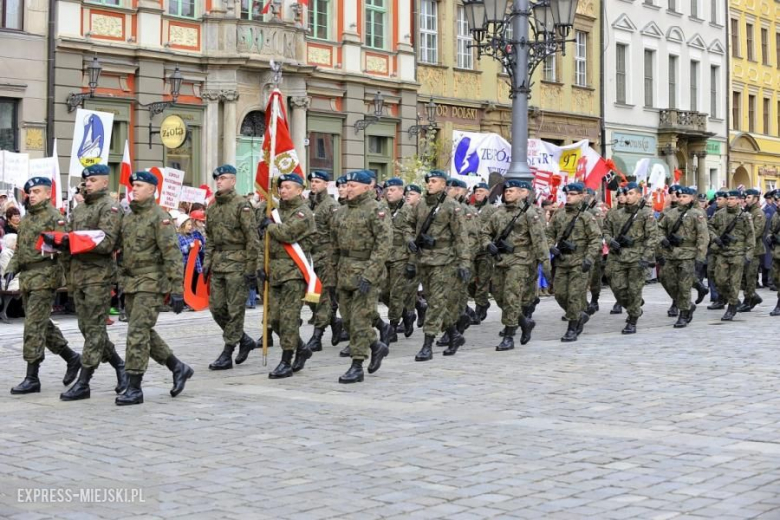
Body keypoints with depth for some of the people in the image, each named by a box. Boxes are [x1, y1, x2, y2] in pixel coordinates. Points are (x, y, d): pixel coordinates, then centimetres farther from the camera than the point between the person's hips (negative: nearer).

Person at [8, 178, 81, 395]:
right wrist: (11, 268, 11)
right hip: (26, 277, 8)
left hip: (44, 277, -8)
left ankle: (32, 378, -5)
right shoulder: (26, 219, 18)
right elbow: (19, 248, 22)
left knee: (34, 326, -9)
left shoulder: (54, 217, -7)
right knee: (42, 324, 14)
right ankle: (72, 358, 29)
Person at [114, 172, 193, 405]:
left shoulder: (159, 217, -10)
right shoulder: (128, 217, 14)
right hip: (130, 282, 8)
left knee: (137, 333, -11)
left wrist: (177, 289, -20)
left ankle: (134, 389, -6)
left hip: (151, 282, -8)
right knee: (145, 333, 13)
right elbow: (119, 248, 21)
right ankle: (178, 368, 28)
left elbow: (173, 255, -15)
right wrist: (120, 285, 17)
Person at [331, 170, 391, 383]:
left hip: (366, 271, -8)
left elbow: (383, 245, -16)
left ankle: (357, 367, 0)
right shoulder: (343, 212, 14)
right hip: (345, 273, 8)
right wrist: (335, 271, 15)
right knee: (348, 318, 11)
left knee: (360, 320, -6)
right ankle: (376, 346, 31)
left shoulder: (376, 210, -9)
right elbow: (336, 245, 20)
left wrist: (369, 275, -22)